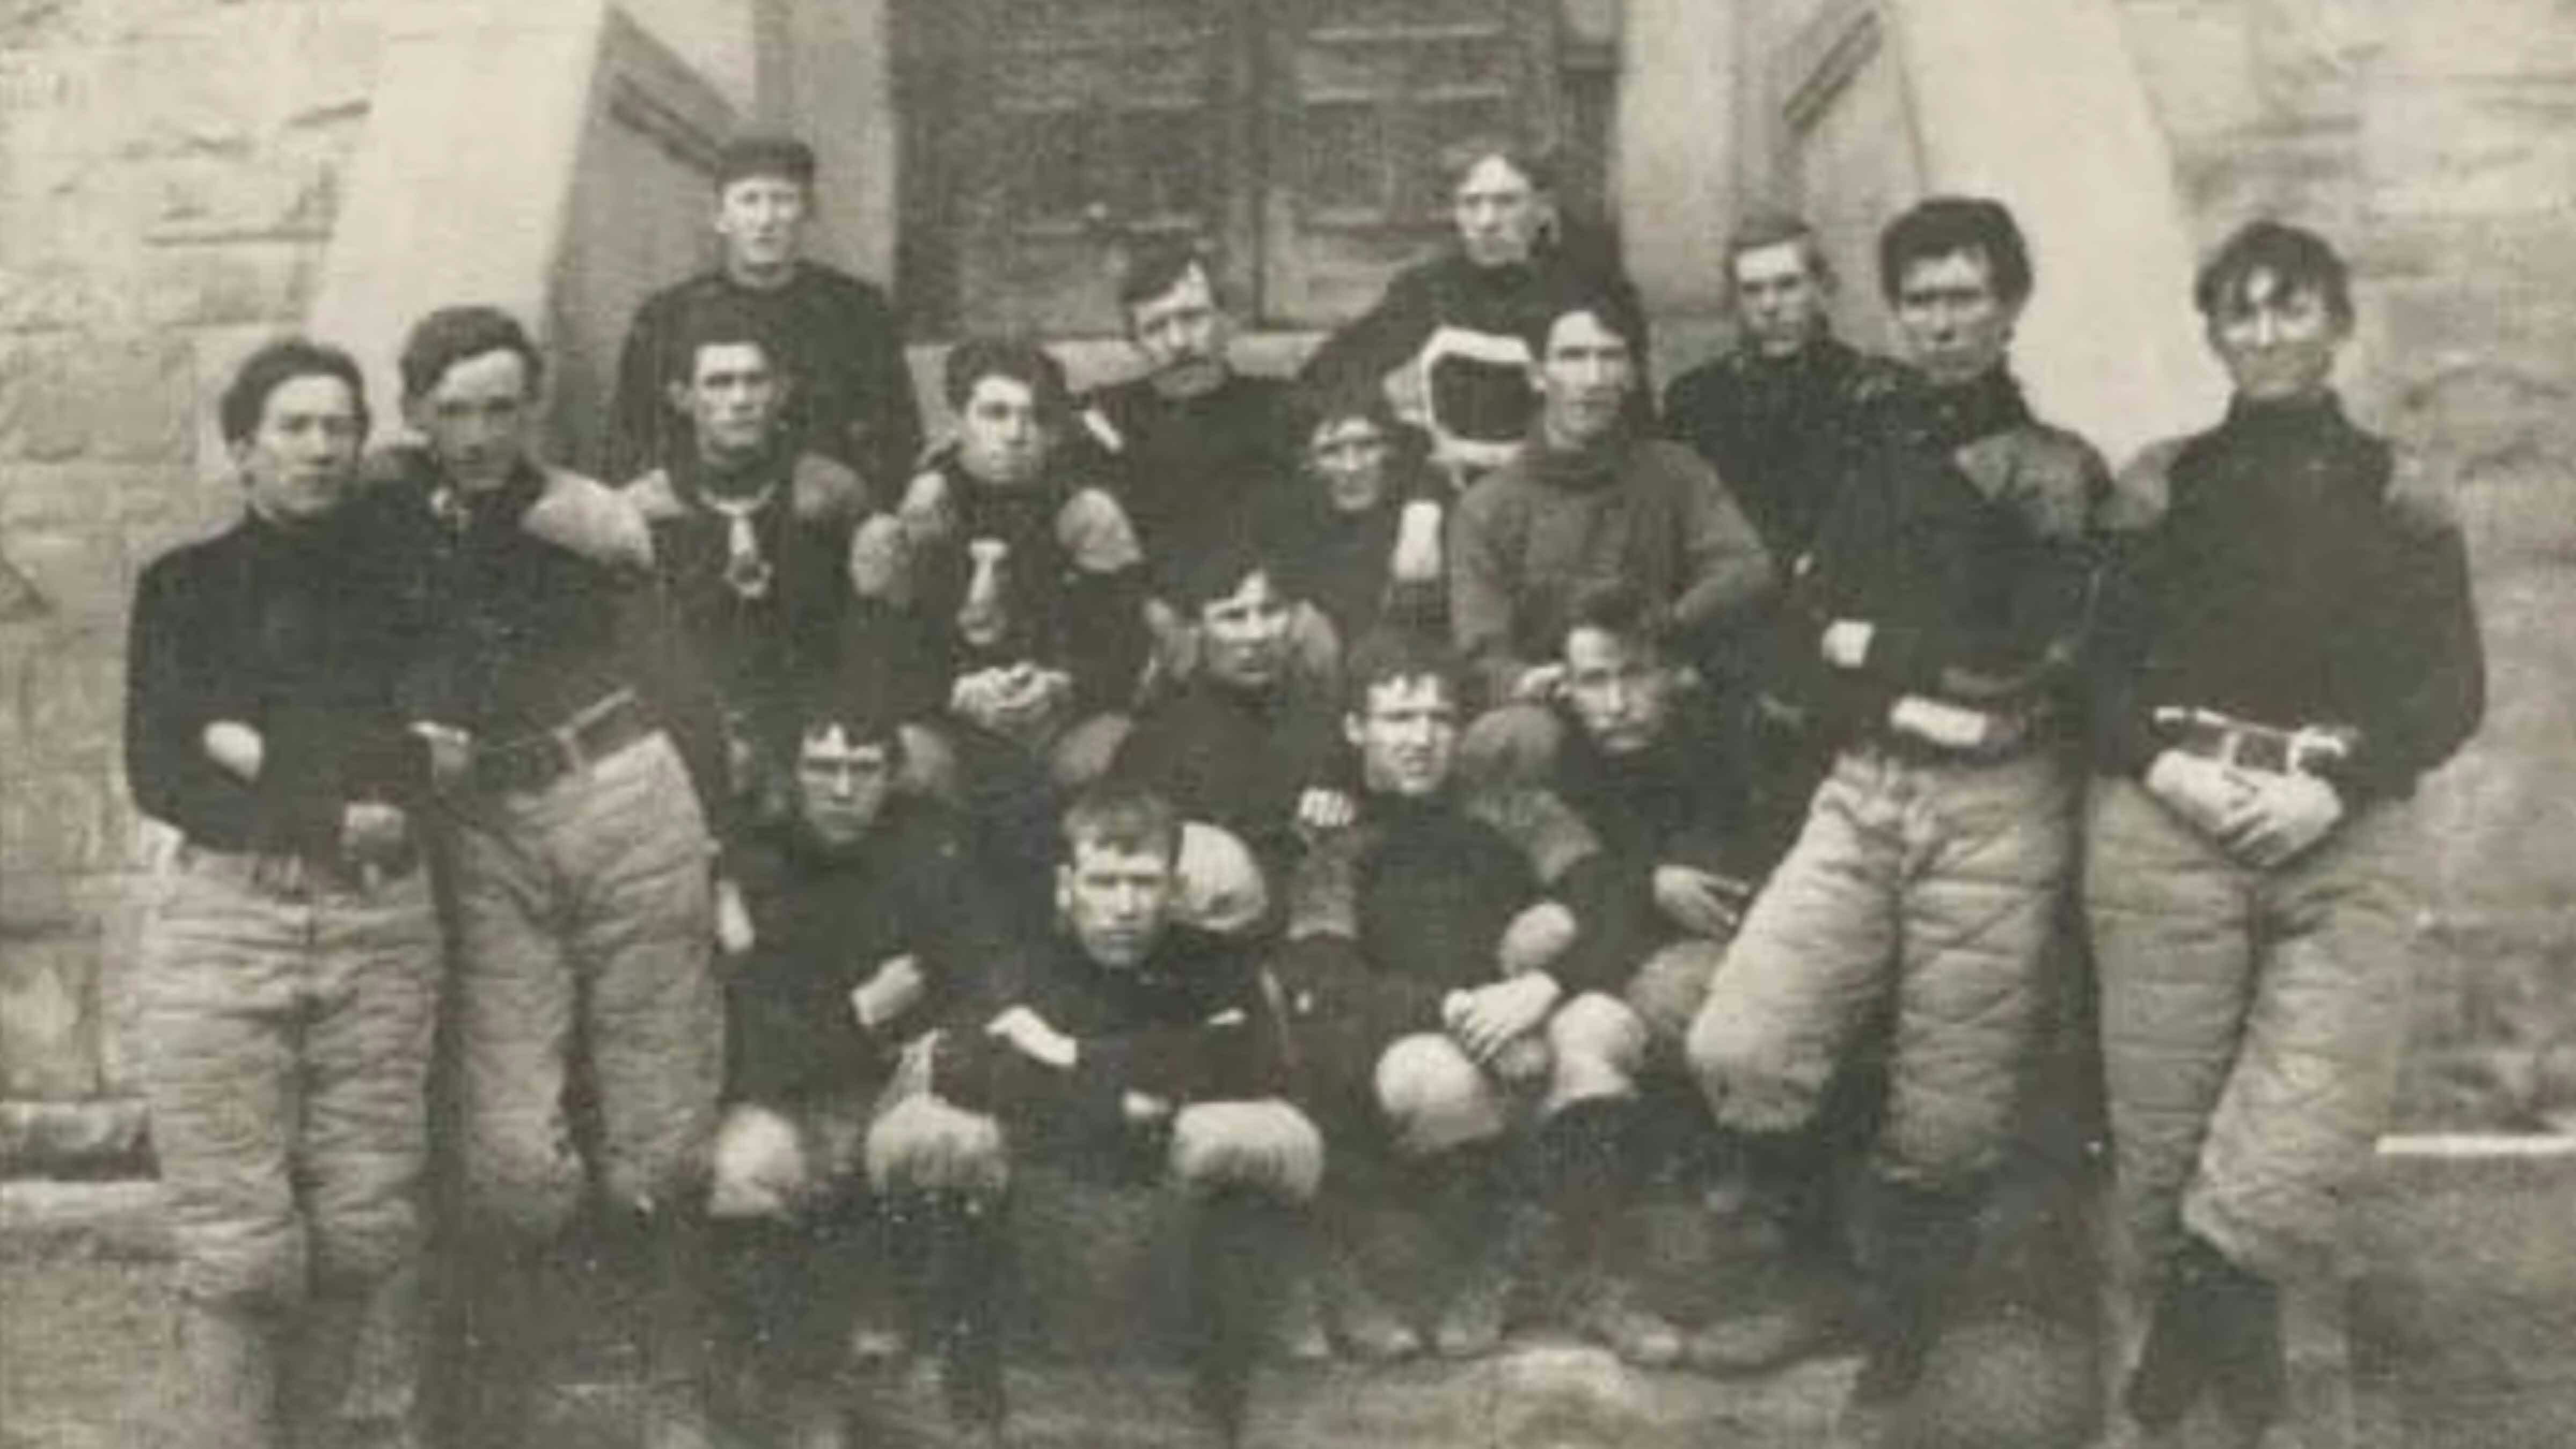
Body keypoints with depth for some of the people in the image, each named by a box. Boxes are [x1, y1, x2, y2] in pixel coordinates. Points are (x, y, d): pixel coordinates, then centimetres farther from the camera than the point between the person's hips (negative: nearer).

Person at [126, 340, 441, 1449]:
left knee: (369, 1229, 0)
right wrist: (333, 813, -5)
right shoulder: (184, 585, 10)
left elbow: (418, 760, 7)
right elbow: (157, 774, 0)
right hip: (223, 917, -1)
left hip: (381, 925, 2)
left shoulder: (393, 584, 14)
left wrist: (258, 750, 0)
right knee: (240, 1248, -5)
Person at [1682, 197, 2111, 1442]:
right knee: (1738, 1053, -14)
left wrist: (1874, 649, -6)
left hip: (1996, 811, -3)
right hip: (1860, 794, 3)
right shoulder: (1863, 453, 15)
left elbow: (2040, 658, -9)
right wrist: (1912, 697, -3)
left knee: (1946, 1128, 0)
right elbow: (1797, 657, 11)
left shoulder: (2061, 472, 5)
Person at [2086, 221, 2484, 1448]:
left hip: (2347, 841, 0)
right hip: (2166, 823, 0)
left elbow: (2452, 689, 4)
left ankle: (2209, 1326, 1)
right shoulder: (2159, 482, 11)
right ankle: (2188, 1335, 20)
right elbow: (2091, 656, 8)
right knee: (2164, 1123, 1)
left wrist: (2334, 784, -11)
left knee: (2312, 1122, -15)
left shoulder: (2398, 497, 9)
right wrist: (2161, 762, -10)